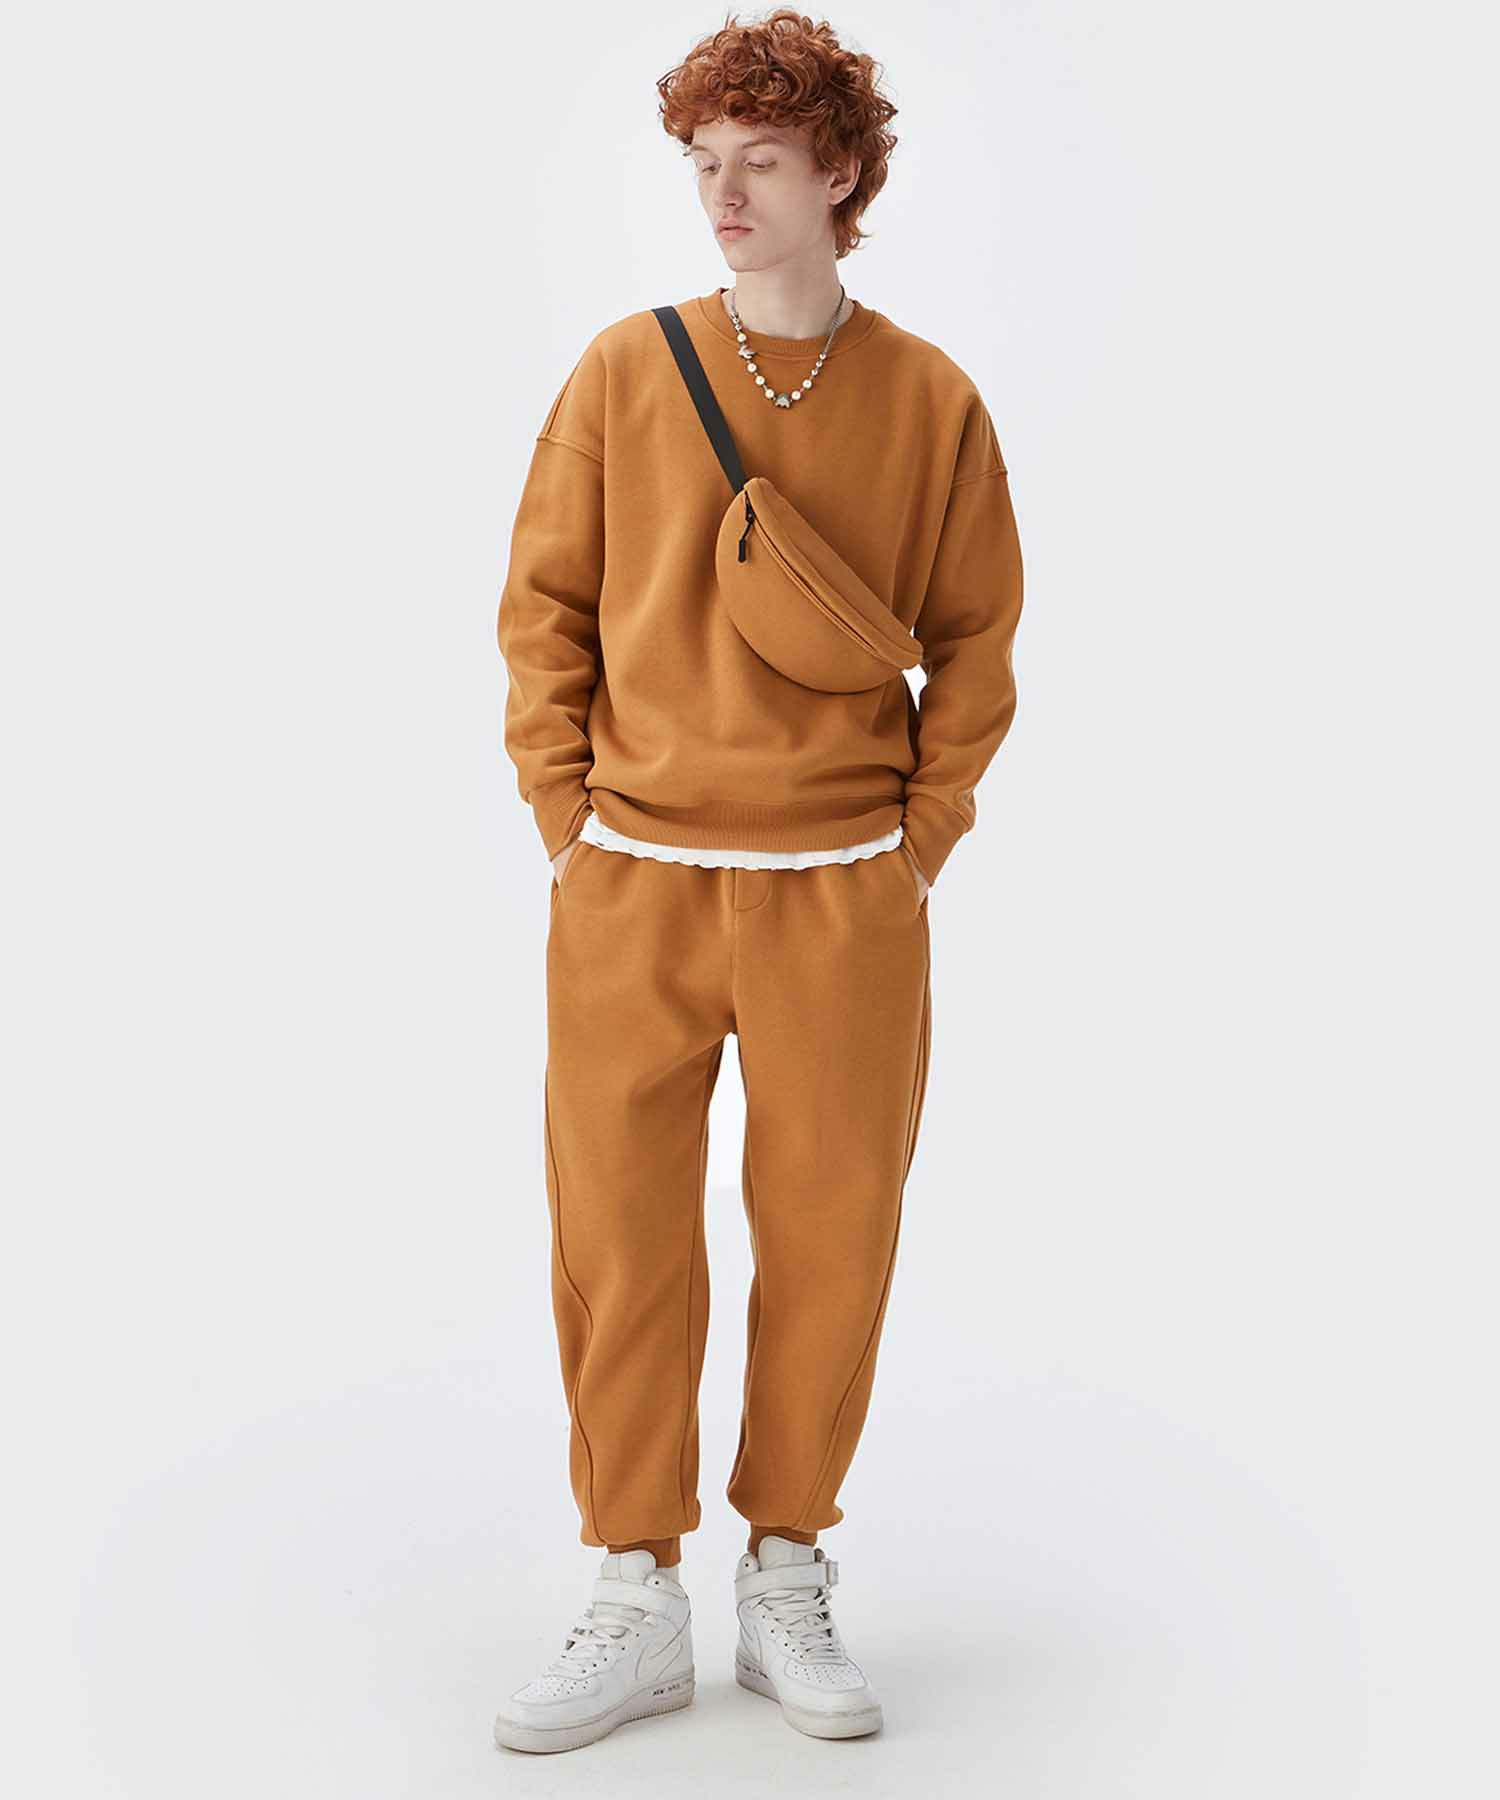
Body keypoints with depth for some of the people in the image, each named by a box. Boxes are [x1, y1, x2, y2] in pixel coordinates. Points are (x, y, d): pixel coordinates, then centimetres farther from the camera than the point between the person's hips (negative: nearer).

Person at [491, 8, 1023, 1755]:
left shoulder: (931, 401, 3)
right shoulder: (624, 371, 3)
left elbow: (976, 641, 8)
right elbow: (542, 611, 7)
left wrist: (915, 841, 0)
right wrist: (570, 825, 0)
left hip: (844, 899, 0)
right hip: (632, 890, 0)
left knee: (831, 1235, 6)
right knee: (618, 1234, 3)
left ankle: (786, 1581, 23)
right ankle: (637, 1598, 17)